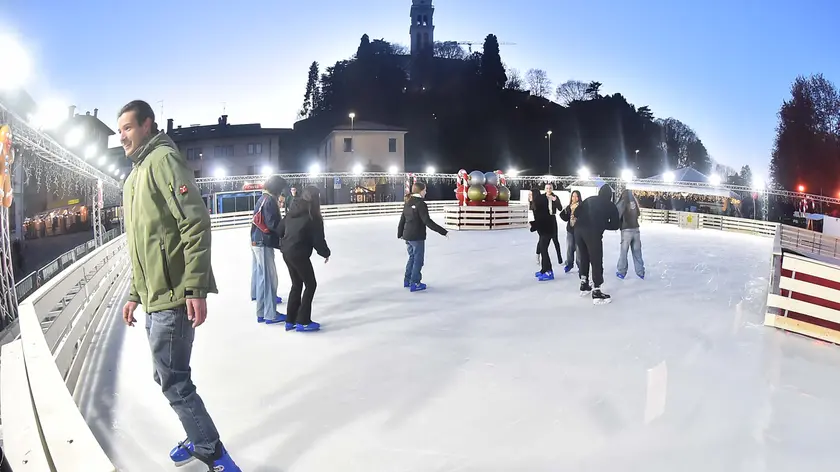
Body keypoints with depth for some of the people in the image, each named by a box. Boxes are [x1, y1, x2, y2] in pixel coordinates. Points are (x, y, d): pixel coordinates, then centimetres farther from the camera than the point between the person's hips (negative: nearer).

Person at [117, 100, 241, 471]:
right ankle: (200, 441, 33)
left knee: (173, 381, -5)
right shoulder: (135, 176, 20)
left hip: (172, 297, -10)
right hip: (154, 298, 10)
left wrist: (196, 288, -24)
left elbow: (196, 223, -19)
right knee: (169, 378, 17)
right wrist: (135, 294, 25)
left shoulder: (163, 159, -9)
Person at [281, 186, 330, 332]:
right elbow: (318, 239, -12)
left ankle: (290, 321, 22)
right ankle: (303, 322, 5)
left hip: (287, 252, 8)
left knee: (296, 285, 18)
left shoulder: (293, 212, 8)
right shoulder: (313, 217, -14)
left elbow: (281, 229, 12)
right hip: (299, 254, -8)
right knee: (311, 284, 6)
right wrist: (326, 253, 4)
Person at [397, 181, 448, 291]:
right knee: (418, 259, 4)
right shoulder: (421, 204, -17)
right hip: (417, 237, -8)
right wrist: (444, 232, -22)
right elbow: (428, 221, -22)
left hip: (407, 236, 8)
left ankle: (407, 280, 28)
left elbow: (402, 219, 14)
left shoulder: (408, 203, 7)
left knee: (412, 257, 21)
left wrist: (400, 233, 29)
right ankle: (415, 283, 8)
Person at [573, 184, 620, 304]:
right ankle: (596, 292, 1)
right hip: (593, 232, -5)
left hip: (578, 229, 5)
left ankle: (584, 285, 31)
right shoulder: (611, 206, 16)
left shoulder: (589, 199, 24)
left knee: (584, 258, 22)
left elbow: (576, 213, 17)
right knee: (596, 261, 2)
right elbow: (615, 225, 12)